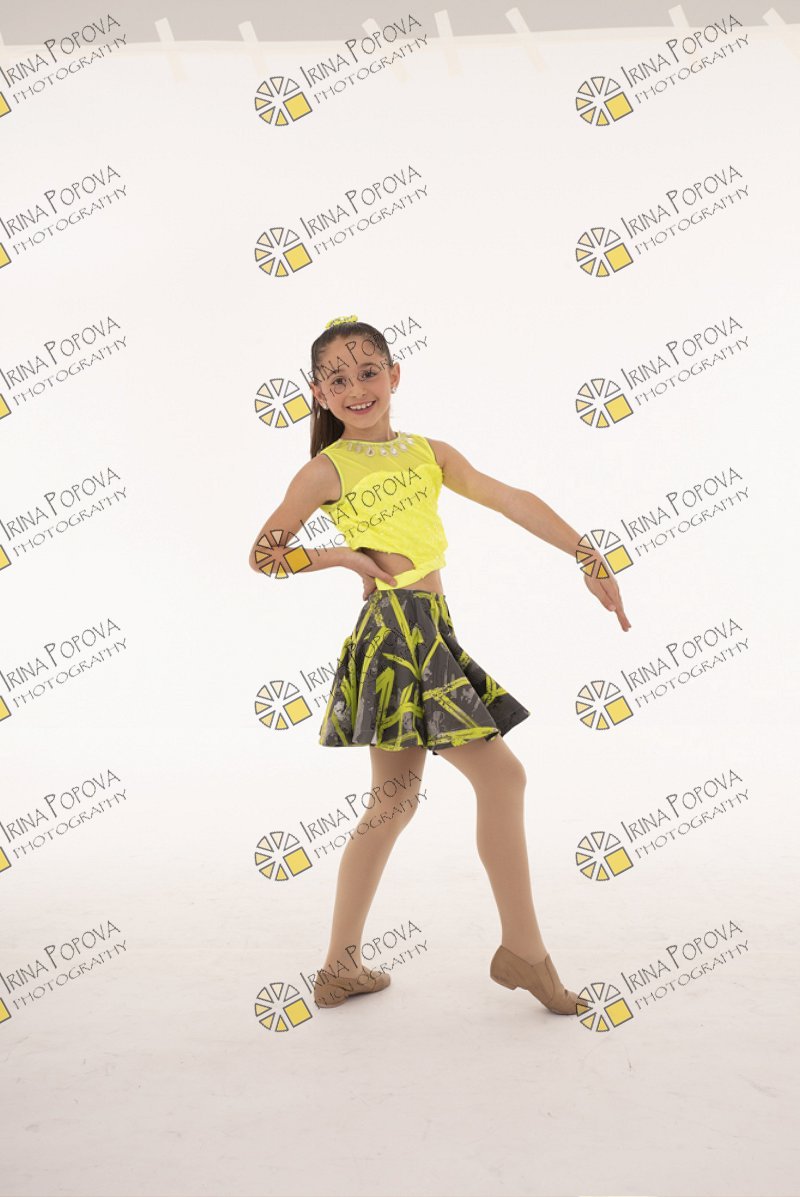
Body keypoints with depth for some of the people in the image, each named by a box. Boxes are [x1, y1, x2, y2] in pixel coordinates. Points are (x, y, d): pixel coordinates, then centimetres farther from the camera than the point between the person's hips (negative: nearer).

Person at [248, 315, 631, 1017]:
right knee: (501, 776, -5)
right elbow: (263, 555, 2)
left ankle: (343, 967, 24)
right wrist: (344, 558, -8)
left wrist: (589, 559, -3)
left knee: (396, 799, 12)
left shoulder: (428, 451, 13)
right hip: (399, 631, -7)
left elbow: (512, 501, 5)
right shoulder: (326, 471, -2)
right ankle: (524, 949, 10)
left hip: (428, 631, 7)